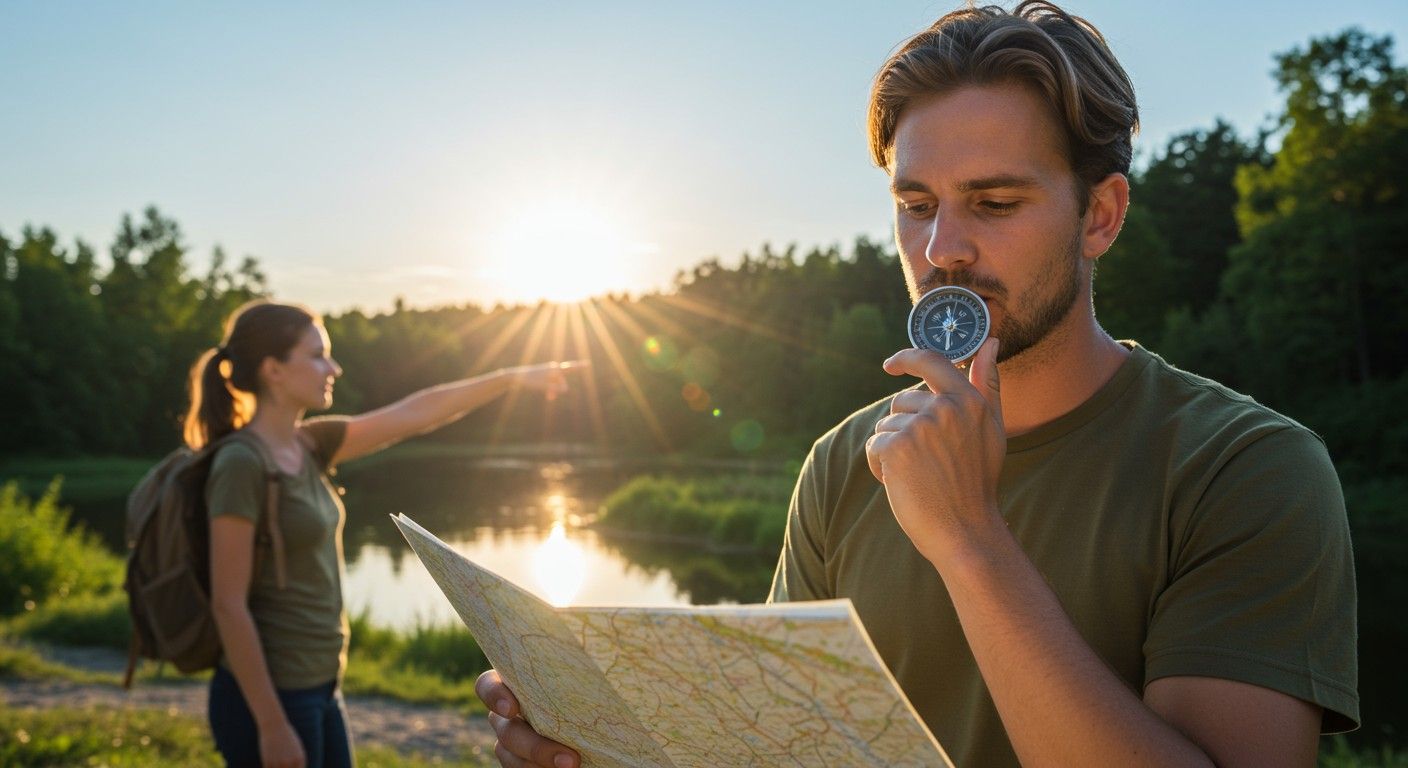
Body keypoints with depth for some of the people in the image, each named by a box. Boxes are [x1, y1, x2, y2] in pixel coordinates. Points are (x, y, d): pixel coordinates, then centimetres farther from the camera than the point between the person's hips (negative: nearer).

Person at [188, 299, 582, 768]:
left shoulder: (307, 445, 6)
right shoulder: (241, 463, -18)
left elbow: (413, 416, 11)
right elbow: (228, 604, -20)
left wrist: (516, 378, 12)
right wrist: (271, 724, -19)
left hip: (320, 689, 9)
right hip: (269, 697, -8)